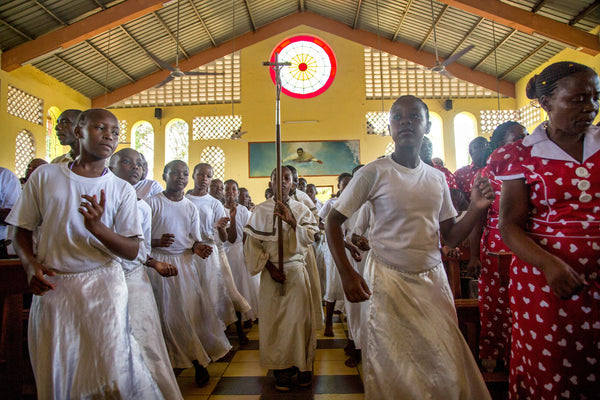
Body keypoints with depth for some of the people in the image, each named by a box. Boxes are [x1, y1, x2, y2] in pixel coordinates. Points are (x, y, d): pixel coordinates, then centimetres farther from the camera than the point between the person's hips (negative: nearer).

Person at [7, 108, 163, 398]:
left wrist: (97, 227, -19)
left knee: (115, 375, -7)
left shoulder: (122, 189, 1)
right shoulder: (44, 176, 5)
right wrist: (31, 265, -9)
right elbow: (22, 231, 10)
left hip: (103, 285, -1)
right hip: (52, 287, 2)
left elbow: (132, 250, -3)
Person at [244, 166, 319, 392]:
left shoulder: (301, 209, 5)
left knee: (299, 317, -1)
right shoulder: (260, 210, 2)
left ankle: (302, 365, 15)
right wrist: (269, 266, -7)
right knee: (274, 319, 1)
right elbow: (253, 243, 2)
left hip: (296, 270, 1)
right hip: (271, 271, 0)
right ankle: (281, 368, 14)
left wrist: (292, 221, -21)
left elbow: (310, 238, -5)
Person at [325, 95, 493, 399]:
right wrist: (347, 274, -16)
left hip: (433, 278, 5)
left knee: (446, 367, 12)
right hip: (389, 280, -4)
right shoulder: (374, 173, -10)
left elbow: (451, 236, 9)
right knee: (394, 368, 7)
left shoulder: (437, 178, 5)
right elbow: (333, 221, -8)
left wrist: (476, 209, -8)